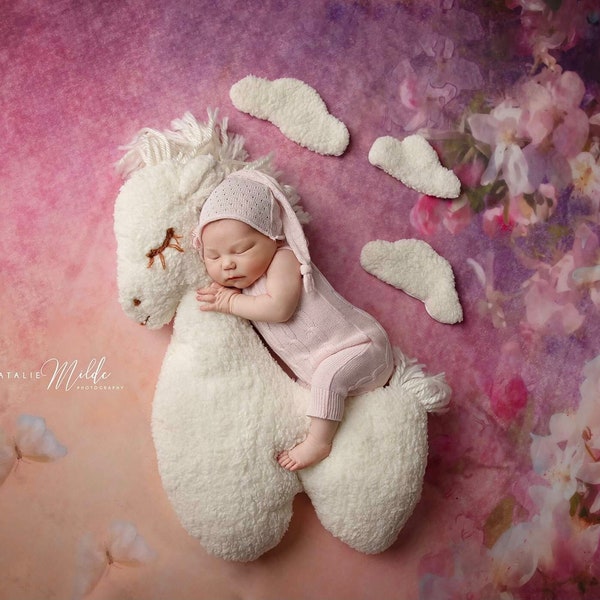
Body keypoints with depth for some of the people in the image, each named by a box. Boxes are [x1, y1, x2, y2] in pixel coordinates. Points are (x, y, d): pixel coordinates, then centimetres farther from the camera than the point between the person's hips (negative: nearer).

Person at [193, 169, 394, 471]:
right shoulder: (244, 279, 8)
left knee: (328, 375, -31)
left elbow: (279, 309, -29)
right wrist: (222, 293, -10)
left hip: (359, 347, -10)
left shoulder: (283, 259, -19)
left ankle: (319, 442, -18)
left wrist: (229, 303, -20)